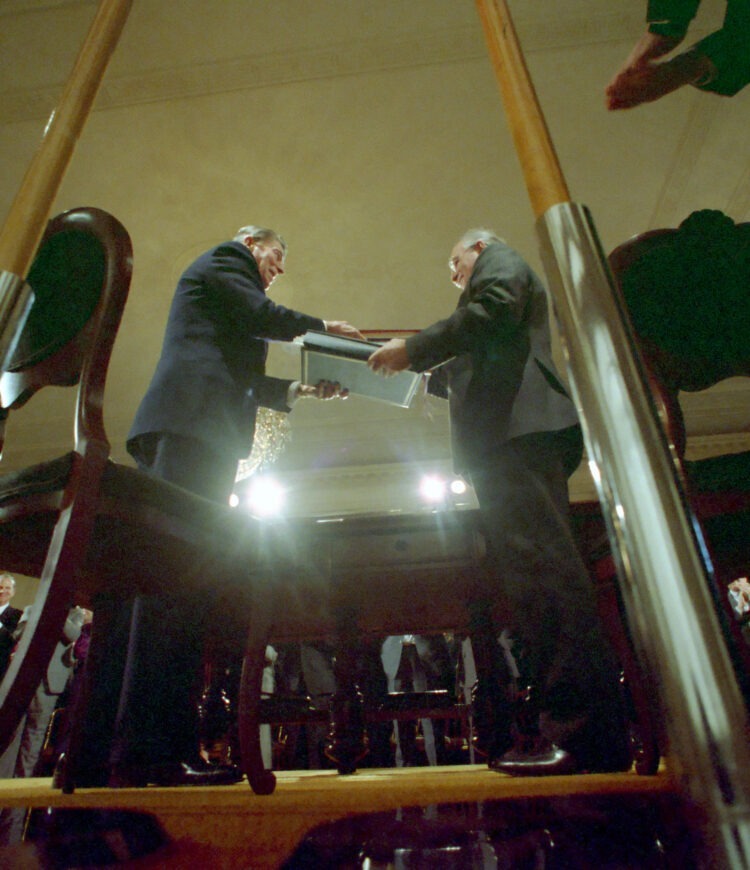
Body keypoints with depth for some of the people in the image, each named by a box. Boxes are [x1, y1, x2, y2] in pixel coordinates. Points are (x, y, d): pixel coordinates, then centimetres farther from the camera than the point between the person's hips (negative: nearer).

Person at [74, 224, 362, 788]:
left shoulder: (216, 277, 39)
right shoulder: (223, 260, 14)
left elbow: (237, 376, 32)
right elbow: (263, 317, -3)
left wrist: (300, 389, 26)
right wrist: (324, 327, 12)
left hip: (184, 423, 9)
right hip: (197, 421, -9)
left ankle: (99, 751, 2)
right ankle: (155, 749, -19)